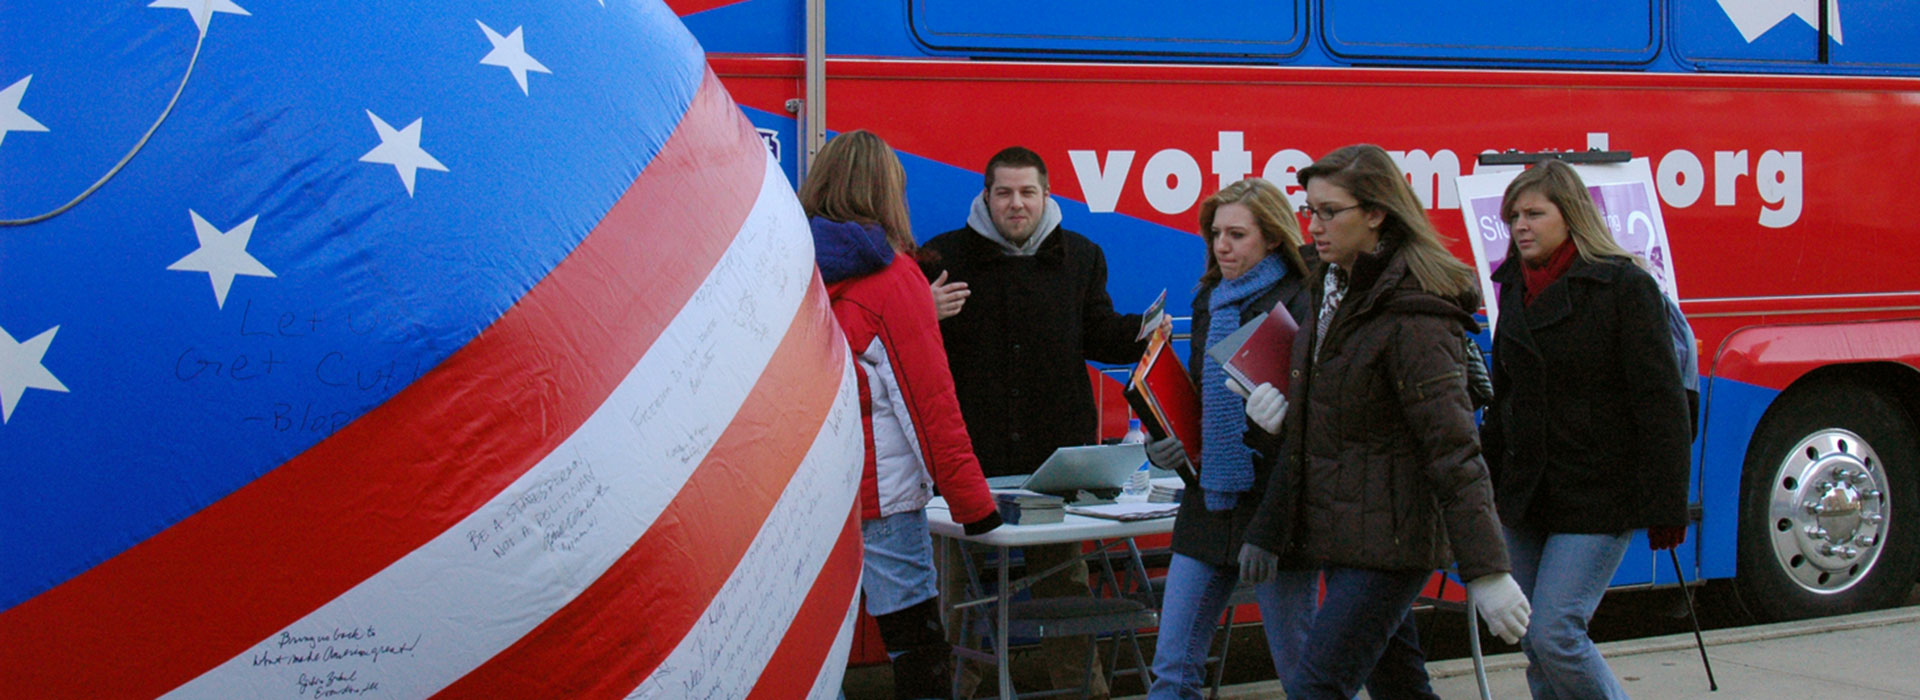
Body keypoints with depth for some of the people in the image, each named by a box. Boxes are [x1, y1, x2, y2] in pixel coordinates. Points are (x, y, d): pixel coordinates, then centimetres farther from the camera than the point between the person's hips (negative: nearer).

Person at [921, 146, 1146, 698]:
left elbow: (1098, 336, 15)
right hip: (971, 455, -2)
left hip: (1056, 454, 2)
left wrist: (1140, 332, -4)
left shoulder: (1080, 257, 10)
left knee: (1064, 574, 10)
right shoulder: (946, 256, 1)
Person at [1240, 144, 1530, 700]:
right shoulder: (1334, 290, 11)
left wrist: (1486, 571, -24)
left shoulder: (1412, 316, -18)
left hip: (1389, 537, -9)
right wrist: (1283, 410, 2)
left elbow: (1453, 446, -22)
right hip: (1341, 531, 9)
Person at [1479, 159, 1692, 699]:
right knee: (1533, 645, 7)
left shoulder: (1625, 286, -9)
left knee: (1555, 634, -13)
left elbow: (1660, 402, -12)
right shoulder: (1516, 289, 11)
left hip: (1599, 499, -7)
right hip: (1526, 495, 7)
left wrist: (1665, 506, -15)